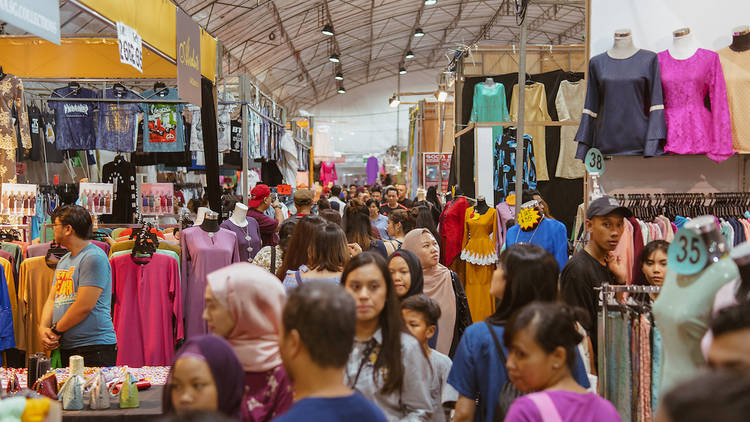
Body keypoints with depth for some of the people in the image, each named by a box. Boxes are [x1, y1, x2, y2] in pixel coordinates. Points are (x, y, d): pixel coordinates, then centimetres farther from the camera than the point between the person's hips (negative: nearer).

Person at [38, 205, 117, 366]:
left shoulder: (94, 257, -12)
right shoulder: (64, 260, 18)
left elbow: (84, 306, -18)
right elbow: (52, 299, 16)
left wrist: (56, 330, -8)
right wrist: (43, 328, -2)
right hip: (65, 347, 9)